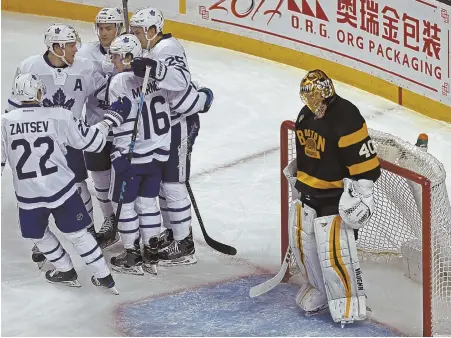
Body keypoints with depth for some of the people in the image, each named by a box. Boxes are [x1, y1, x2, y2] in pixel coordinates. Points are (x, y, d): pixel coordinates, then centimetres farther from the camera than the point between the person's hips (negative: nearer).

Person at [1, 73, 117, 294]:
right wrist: (109, 122, 16)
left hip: (28, 196, 0)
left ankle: (66, 271, 34)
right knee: (77, 234, 13)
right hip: (61, 189, 0)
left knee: (39, 235, 25)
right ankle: (104, 277, 19)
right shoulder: (59, 117, -10)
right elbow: (89, 140, -1)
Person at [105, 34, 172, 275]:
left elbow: (119, 116, -22)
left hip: (130, 155, -6)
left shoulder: (119, 82, -16)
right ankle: (151, 256, 19)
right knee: (147, 202, 16)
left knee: (124, 203, 8)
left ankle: (132, 258, 13)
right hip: (158, 153, 6)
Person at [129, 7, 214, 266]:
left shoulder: (167, 49, -20)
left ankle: (184, 246, -1)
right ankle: (172, 233, 31)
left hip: (179, 125, -10)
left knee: (172, 185, -7)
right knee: (162, 181, 18)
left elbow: (180, 78, -39)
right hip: (164, 124, 10)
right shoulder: (154, 50, 12)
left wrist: (153, 68, -52)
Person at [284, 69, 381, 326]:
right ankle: (319, 288, 35)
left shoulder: (346, 118, -23)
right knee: (303, 242, 16)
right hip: (310, 192, 9)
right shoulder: (307, 115, 4)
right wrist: (296, 173, 27)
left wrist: (360, 193, -25)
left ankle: (349, 303, 3)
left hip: (338, 196, -9)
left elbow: (364, 160, -23)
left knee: (334, 251, -11)